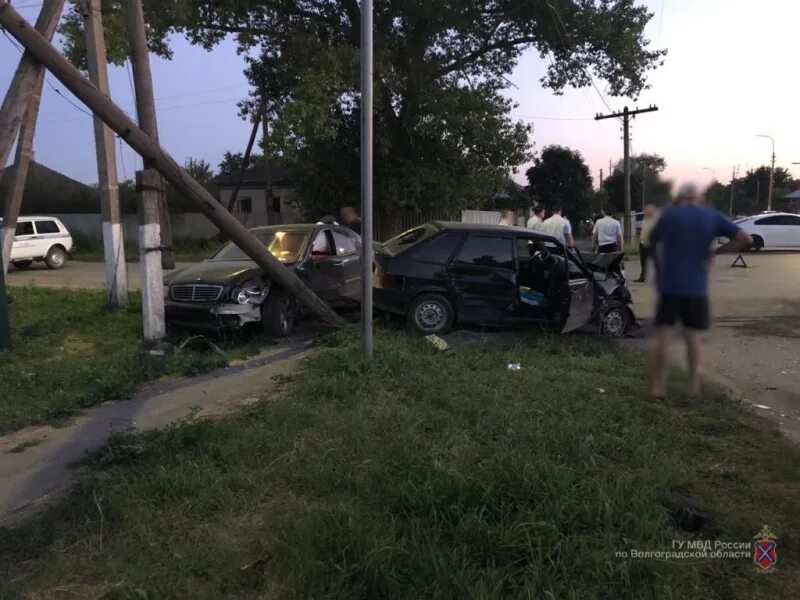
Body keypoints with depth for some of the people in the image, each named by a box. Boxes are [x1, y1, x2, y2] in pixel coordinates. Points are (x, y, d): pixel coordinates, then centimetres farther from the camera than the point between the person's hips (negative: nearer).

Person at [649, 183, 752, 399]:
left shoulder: (669, 214, -1)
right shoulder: (712, 216, 3)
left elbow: (652, 241, 13)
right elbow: (746, 239, -1)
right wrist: (714, 252, 2)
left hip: (669, 284, -2)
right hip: (697, 288, 2)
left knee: (663, 336, 4)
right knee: (693, 337, 14)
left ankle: (659, 385, 7)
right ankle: (694, 386, 18)